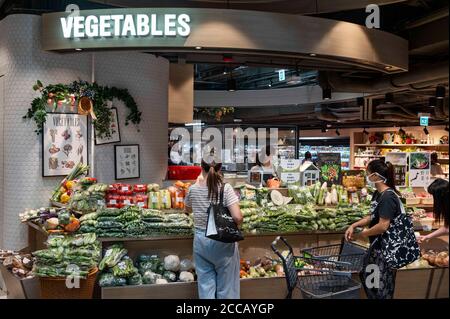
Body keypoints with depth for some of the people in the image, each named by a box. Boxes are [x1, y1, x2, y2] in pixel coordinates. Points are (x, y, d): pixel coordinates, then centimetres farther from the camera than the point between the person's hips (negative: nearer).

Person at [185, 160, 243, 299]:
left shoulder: (193, 189, -2)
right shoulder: (225, 188, -13)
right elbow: (237, 217, -21)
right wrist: (238, 221, 2)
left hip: (201, 240, 3)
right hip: (223, 242, -3)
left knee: (205, 284, 11)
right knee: (226, 287, 9)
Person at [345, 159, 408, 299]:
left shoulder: (388, 197, -24)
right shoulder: (377, 194, 6)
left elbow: (383, 226, -27)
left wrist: (360, 235, -15)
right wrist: (354, 225, 0)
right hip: (376, 245, 10)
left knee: (381, 287, 4)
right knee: (366, 276, 22)